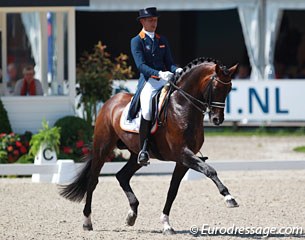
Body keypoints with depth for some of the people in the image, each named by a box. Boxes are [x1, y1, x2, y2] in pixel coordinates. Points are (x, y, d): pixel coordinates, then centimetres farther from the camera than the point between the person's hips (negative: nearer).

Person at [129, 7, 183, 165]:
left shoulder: (162, 40, 20)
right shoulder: (136, 41, 3)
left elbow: (169, 62, 15)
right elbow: (141, 65, -9)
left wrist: (176, 70, -10)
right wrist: (159, 74, -25)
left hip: (165, 80, 5)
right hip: (148, 81, -5)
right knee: (147, 109, -30)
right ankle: (143, 149, -23)